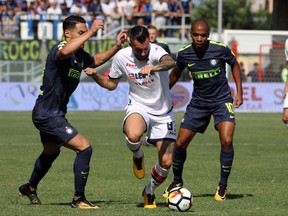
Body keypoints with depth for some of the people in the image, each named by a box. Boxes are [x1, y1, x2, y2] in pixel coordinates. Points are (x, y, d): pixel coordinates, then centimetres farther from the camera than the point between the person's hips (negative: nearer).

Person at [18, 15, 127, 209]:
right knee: (84, 148, -16)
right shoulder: (59, 50, -21)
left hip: (51, 113, 11)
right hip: (48, 114, -11)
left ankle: (30, 188, 54)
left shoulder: (80, 55, 5)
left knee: (51, 152, 32)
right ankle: (79, 199, -7)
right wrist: (91, 31, -43)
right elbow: (65, 52, -48)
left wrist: (117, 47, 14)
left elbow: (96, 60, 27)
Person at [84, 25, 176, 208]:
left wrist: (152, 68, -64)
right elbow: (111, 84, 9)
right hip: (138, 106, 0)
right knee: (133, 135, -37)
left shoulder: (156, 51, -20)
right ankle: (138, 157, 1)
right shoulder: (122, 57, -8)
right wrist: (95, 76, -10)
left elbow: (170, 62, -45)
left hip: (163, 112, 0)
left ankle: (150, 192, 26)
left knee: (166, 162, -5)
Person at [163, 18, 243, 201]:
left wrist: (239, 92, -1)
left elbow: (234, 64, 4)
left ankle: (223, 186, -4)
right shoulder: (184, 54, -10)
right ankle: (177, 182, 27)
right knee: (180, 144, 1)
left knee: (227, 141, -21)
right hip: (198, 102, 3)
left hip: (222, 100, -3)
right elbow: (175, 74, 11)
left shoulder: (221, 49, -16)